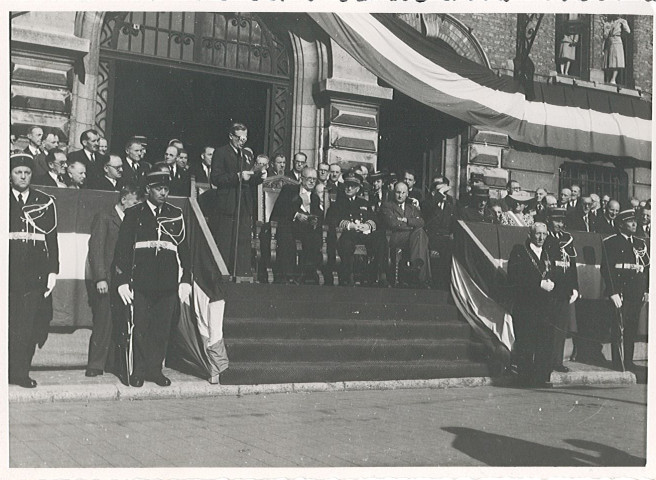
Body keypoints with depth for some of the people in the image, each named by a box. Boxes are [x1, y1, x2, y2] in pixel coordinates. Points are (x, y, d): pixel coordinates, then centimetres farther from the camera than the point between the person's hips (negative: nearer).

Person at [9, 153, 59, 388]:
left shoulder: (45, 202, 10)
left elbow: (52, 239, 10)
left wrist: (52, 272, 4)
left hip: (34, 274, 1)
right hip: (7, 272, -1)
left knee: (28, 325, -1)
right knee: (8, 323, -2)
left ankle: (22, 372, 7)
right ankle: (9, 372, 8)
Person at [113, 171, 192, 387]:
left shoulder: (176, 215, 12)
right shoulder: (133, 214, 5)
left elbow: (184, 249, 13)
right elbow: (122, 249, 2)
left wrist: (185, 280, 6)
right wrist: (122, 281, -5)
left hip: (168, 285, 2)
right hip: (140, 282, -2)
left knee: (162, 329, 4)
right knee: (139, 327, -1)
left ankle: (155, 369, 15)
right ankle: (138, 371, 10)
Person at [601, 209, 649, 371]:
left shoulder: (641, 244, 17)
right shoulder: (610, 243, -3)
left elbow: (647, 268, 18)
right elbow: (606, 269, -10)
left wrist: (646, 290, 8)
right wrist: (613, 293, -16)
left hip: (637, 295, 6)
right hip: (620, 294, -6)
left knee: (632, 330, 9)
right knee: (618, 330, -4)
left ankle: (629, 362, 18)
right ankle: (618, 364, 2)